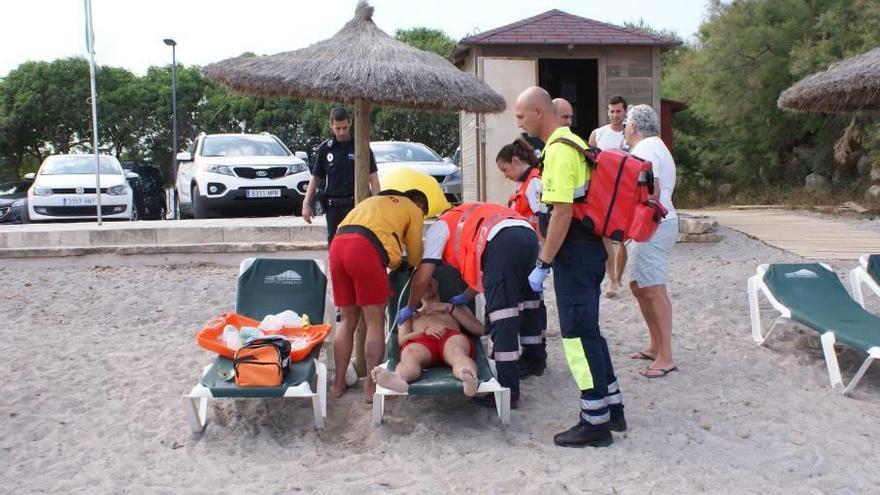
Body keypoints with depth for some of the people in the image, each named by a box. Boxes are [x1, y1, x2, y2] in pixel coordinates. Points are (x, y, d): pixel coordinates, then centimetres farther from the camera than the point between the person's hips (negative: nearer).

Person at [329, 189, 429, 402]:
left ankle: (338, 383, 20)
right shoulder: (414, 210, 19)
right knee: (375, 324, 3)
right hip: (365, 249, -6)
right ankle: (372, 387, 4)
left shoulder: (376, 200, 37)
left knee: (347, 321, 16)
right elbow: (415, 257, 22)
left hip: (337, 244, 6)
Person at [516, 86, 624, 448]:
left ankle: (596, 423, 5)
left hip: (574, 253, -10)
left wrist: (542, 264, -19)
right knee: (588, 331, 17)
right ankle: (612, 408, 25)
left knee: (578, 335, -3)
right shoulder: (573, 142, 14)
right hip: (589, 248, 10)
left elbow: (562, 213, -23)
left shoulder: (559, 150, -17)